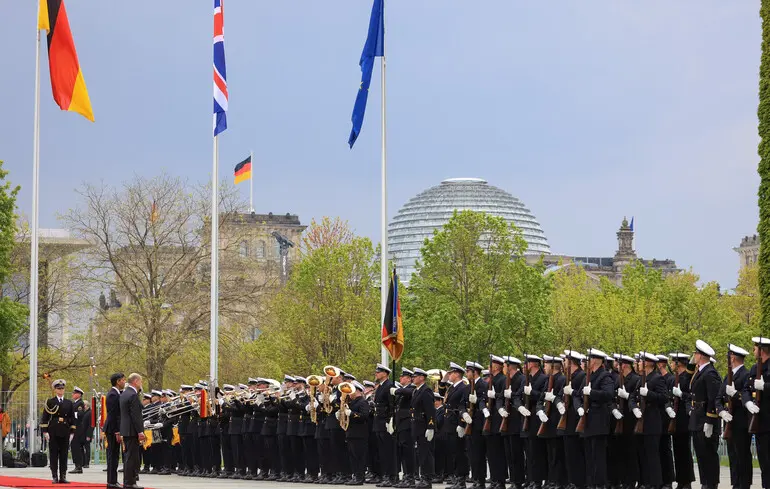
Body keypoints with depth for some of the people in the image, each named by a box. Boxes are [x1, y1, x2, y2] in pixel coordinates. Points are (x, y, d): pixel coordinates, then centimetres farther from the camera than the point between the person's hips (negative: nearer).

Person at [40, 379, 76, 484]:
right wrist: (45, 431, -7)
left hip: (65, 432, 3)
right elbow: (44, 418, 0)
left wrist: (72, 432, 6)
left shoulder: (69, 403, 12)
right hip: (53, 431, -3)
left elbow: (72, 419, 13)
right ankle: (55, 477, 0)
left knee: (64, 455, 2)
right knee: (54, 455, -1)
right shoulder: (50, 402, 3)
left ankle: (63, 476, 4)